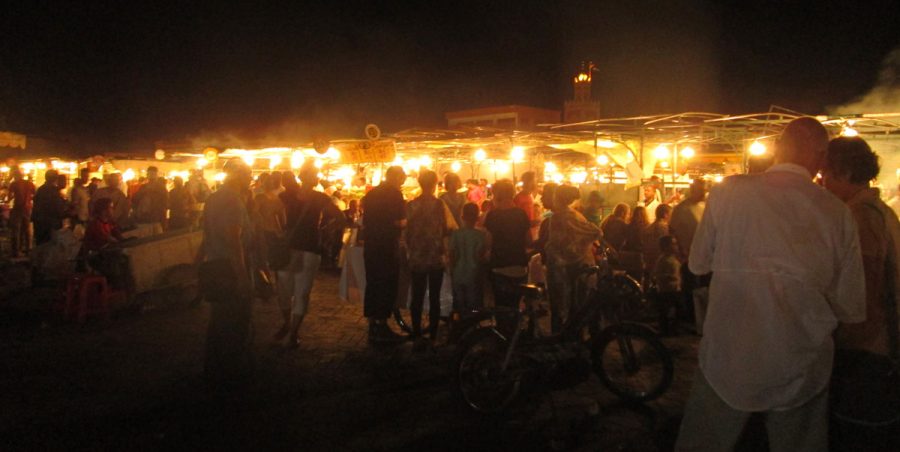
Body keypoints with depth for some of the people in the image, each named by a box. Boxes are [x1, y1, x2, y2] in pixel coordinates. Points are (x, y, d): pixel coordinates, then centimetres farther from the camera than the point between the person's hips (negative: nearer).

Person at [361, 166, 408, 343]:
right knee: (387, 287, 1)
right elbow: (400, 222, -18)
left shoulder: (371, 194, 12)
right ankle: (382, 328, 5)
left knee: (372, 285, 12)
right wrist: (406, 222, 3)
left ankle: (373, 327, 18)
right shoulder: (395, 194, -11)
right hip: (388, 247, -7)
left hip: (370, 246, 7)